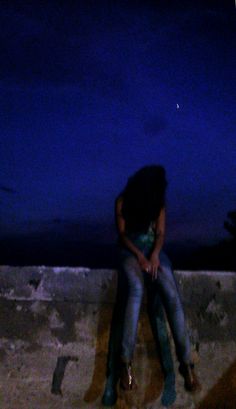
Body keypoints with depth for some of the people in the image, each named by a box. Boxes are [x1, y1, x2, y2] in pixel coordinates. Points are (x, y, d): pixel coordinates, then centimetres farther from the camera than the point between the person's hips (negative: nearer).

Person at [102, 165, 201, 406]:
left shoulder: (159, 202, 7)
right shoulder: (123, 201, -1)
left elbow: (160, 233, 4)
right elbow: (121, 233, -3)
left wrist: (155, 254, -16)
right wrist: (139, 256, -17)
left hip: (154, 250, 3)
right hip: (130, 251, -3)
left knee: (172, 295, -25)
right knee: (136, 289, -36)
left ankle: (186, 363, -27)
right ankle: (125, 362, -39)